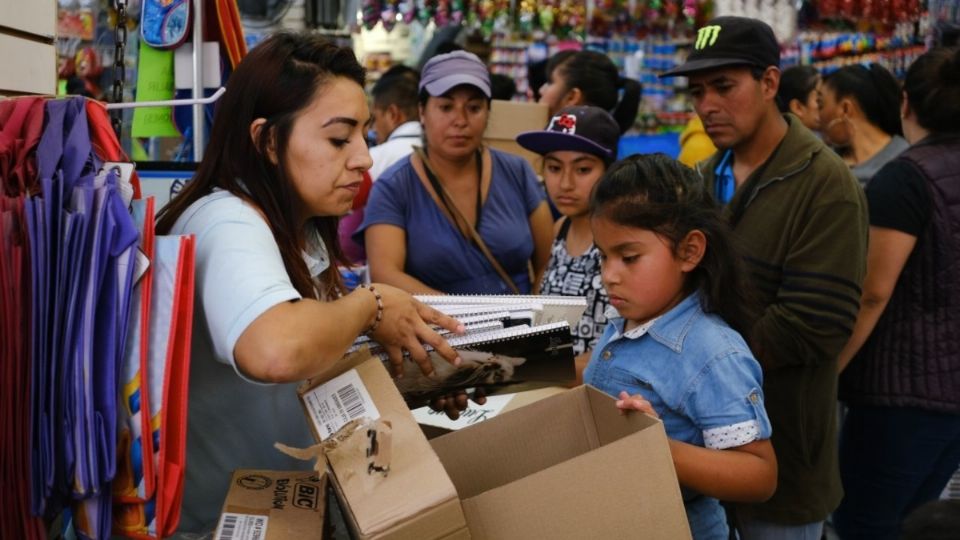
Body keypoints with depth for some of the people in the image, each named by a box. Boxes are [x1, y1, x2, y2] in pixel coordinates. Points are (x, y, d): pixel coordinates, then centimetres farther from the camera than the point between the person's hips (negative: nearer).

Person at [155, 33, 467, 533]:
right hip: (222, 514, -8)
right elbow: (277, 350, -41)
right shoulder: (227, 223, -22)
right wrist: (367, 307, -24)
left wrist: (385, 325, -7)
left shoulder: (295, 226, 6)